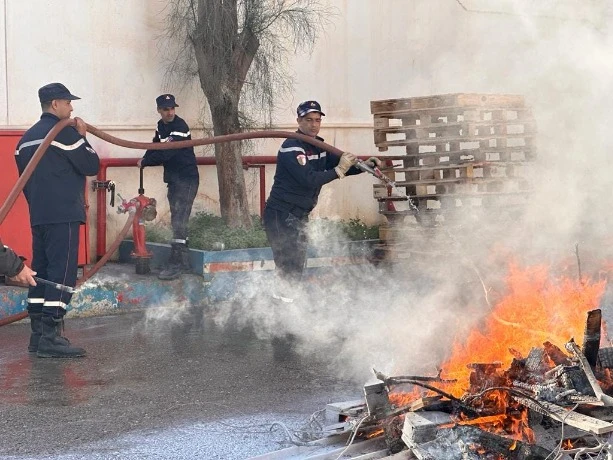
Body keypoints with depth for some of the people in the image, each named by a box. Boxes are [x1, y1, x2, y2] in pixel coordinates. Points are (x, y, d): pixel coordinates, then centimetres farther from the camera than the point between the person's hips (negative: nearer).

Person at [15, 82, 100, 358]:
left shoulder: (27, 137, 16)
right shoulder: (64, 131, -10)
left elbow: (24, 177, 19)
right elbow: (91, 166, -8)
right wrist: (83, 138, 4)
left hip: (38, 216, 9)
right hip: (63, 216, -9)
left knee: (40, 272, 10)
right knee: (61, 274, -9)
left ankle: (38, 335, 13)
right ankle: (50, 338, -12)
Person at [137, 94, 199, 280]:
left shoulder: (180, 127, -18)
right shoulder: (161, 126, 9)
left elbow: (165, 153, -23)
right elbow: (156, 146, 19)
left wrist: (144, 162, -10)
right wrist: (146, 159, -1)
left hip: (186, 179, -9)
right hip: (173, 179, 9)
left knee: (179, 221, -14)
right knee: (178, 221, 13)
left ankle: (175, 264, -17)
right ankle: (184, 262, 21)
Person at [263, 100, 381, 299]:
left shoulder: (319, 146, 11)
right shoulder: (291, 147, -17)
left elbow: (340, 167, 15)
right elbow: (309, 179, -27)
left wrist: (364, 165, -2)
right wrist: (339, 170, -25)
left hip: (299, 215, 10)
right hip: (281, 215, -9)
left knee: (296, 267, 15)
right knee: (289, 269, -14)